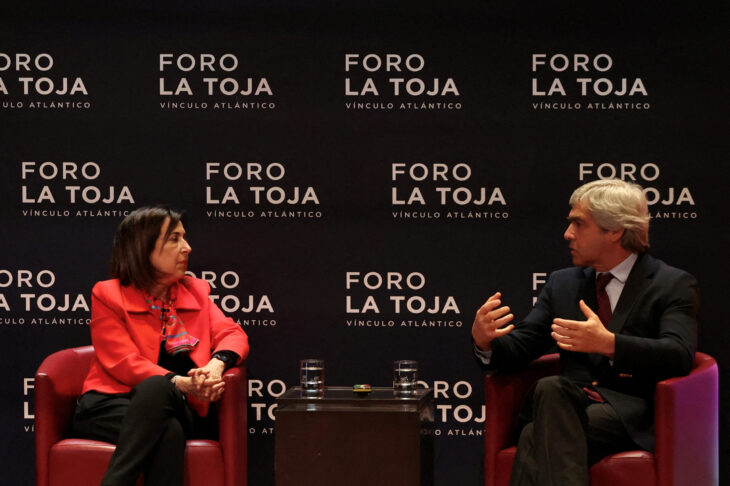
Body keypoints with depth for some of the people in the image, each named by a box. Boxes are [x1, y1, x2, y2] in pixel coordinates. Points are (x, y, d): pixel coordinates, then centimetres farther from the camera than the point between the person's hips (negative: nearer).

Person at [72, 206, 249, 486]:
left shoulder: (194, 291, 19)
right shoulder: (107, 295, 5)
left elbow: (233, 334, 8)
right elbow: (124, 363, -8)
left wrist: (217, 364, -18)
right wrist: (182, 383, -24)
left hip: (175, 408, 3)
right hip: (109, 407, -2)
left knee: (156, 388, -36)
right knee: (168, 431, -37)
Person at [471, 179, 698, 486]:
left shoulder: (674, 285, 5)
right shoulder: (562, 283, 22)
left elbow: (679, 355, -13)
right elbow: (518, 348, 16)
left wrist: (609, 344, -29)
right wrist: (484, 341, -8)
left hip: (629, 416, -4)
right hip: (568, 404, 4)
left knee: (538, 437, -32)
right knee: (549, 388, -33)